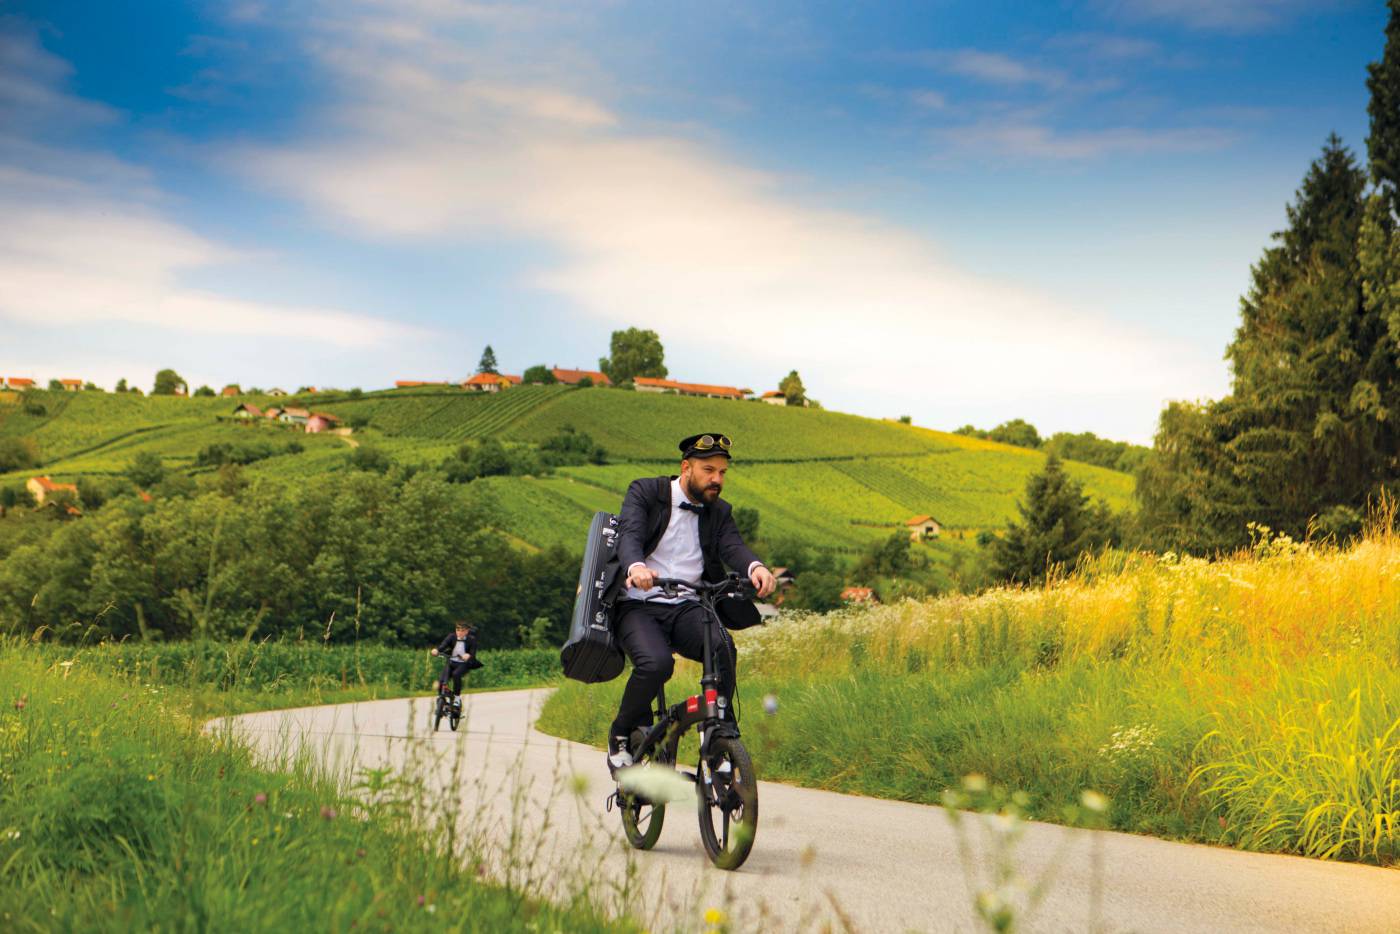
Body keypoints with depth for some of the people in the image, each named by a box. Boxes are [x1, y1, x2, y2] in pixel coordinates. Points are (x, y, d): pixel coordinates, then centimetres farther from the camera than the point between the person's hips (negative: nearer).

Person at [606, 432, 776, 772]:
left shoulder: (719, 512, 13)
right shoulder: (645, 492, 2)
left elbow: (732, 545, -6)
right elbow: (629, 535, -15)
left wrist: (755, 567, -31)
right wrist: (635, 567, -40)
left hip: (686, 608, 3)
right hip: (638, 606, -3)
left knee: (723, 647, -29)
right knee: (656, 663, -31)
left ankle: (722, 730, -10)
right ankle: (621, 737, -4)